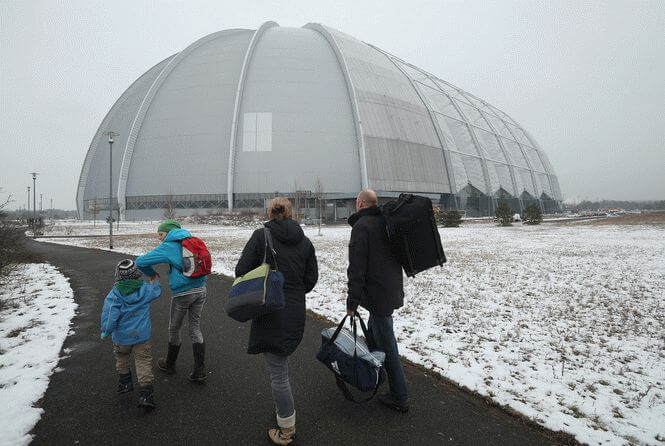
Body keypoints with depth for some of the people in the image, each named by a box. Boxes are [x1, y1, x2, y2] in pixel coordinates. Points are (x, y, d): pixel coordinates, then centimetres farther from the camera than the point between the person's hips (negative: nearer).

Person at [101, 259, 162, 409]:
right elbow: (157, 290, 15)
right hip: (142, 336, 0)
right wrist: (155, 279, 34)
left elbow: (109, 316, -17)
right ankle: (145, 395, -3)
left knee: (122, 360, 27)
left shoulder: (114, 294, -14)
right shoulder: (145, 289, -8)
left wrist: (105, 332, -1)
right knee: (143, 363, 3)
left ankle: (125, 383, 41)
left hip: (121, 337, 0)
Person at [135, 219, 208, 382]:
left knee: (174, 329, 16)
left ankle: (169, 364, 37)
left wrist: (152, 274, 10)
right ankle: (200, 371, 11)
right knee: (195, 328, 13)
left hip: (182, 293, -5)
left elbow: (140, 262, -7)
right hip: (200, 289, 5)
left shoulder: (167, 247, -5)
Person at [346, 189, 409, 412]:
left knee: (386, 345, -1)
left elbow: (357, 268, -20)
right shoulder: (386, 222, 10)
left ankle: (400, 398, 8)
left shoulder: (362, 226, -16)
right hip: (392, 291, 9)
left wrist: (352, 301, -13)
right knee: (373, 333, 25)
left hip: (377, 294, -9)